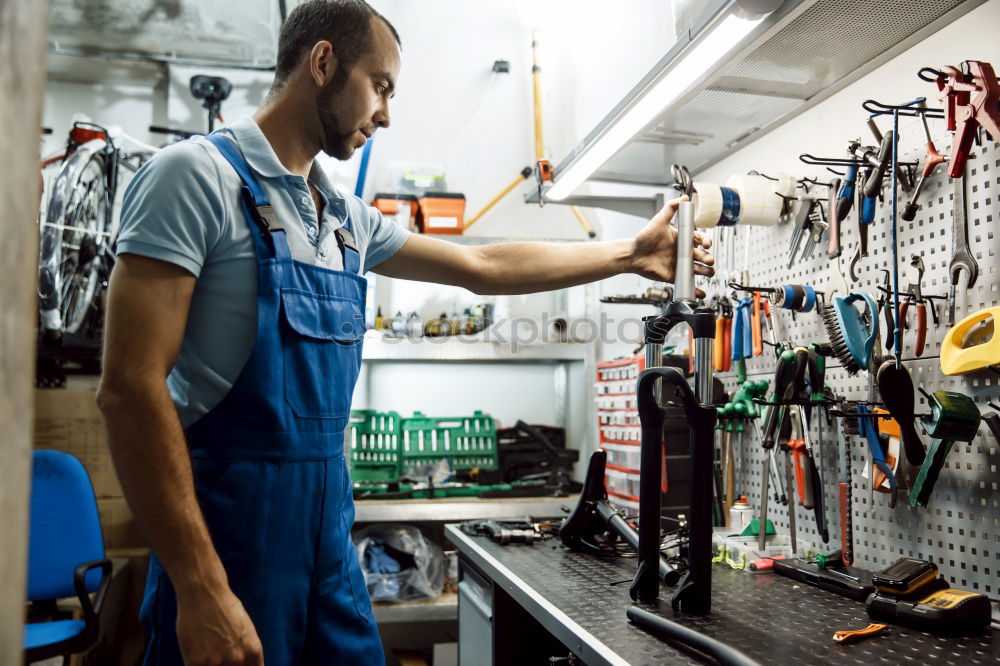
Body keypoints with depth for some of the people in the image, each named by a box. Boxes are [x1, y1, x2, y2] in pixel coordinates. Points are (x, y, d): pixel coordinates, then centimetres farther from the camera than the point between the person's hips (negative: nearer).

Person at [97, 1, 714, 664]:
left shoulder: (347, 218, 11)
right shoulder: (198, 174, -11)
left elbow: (484, 266, 18)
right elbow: (131, 386, -17)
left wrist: (629, 255, 19)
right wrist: (201, 589, -20)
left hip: (329, 522, 7)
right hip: (229, 530, -7)